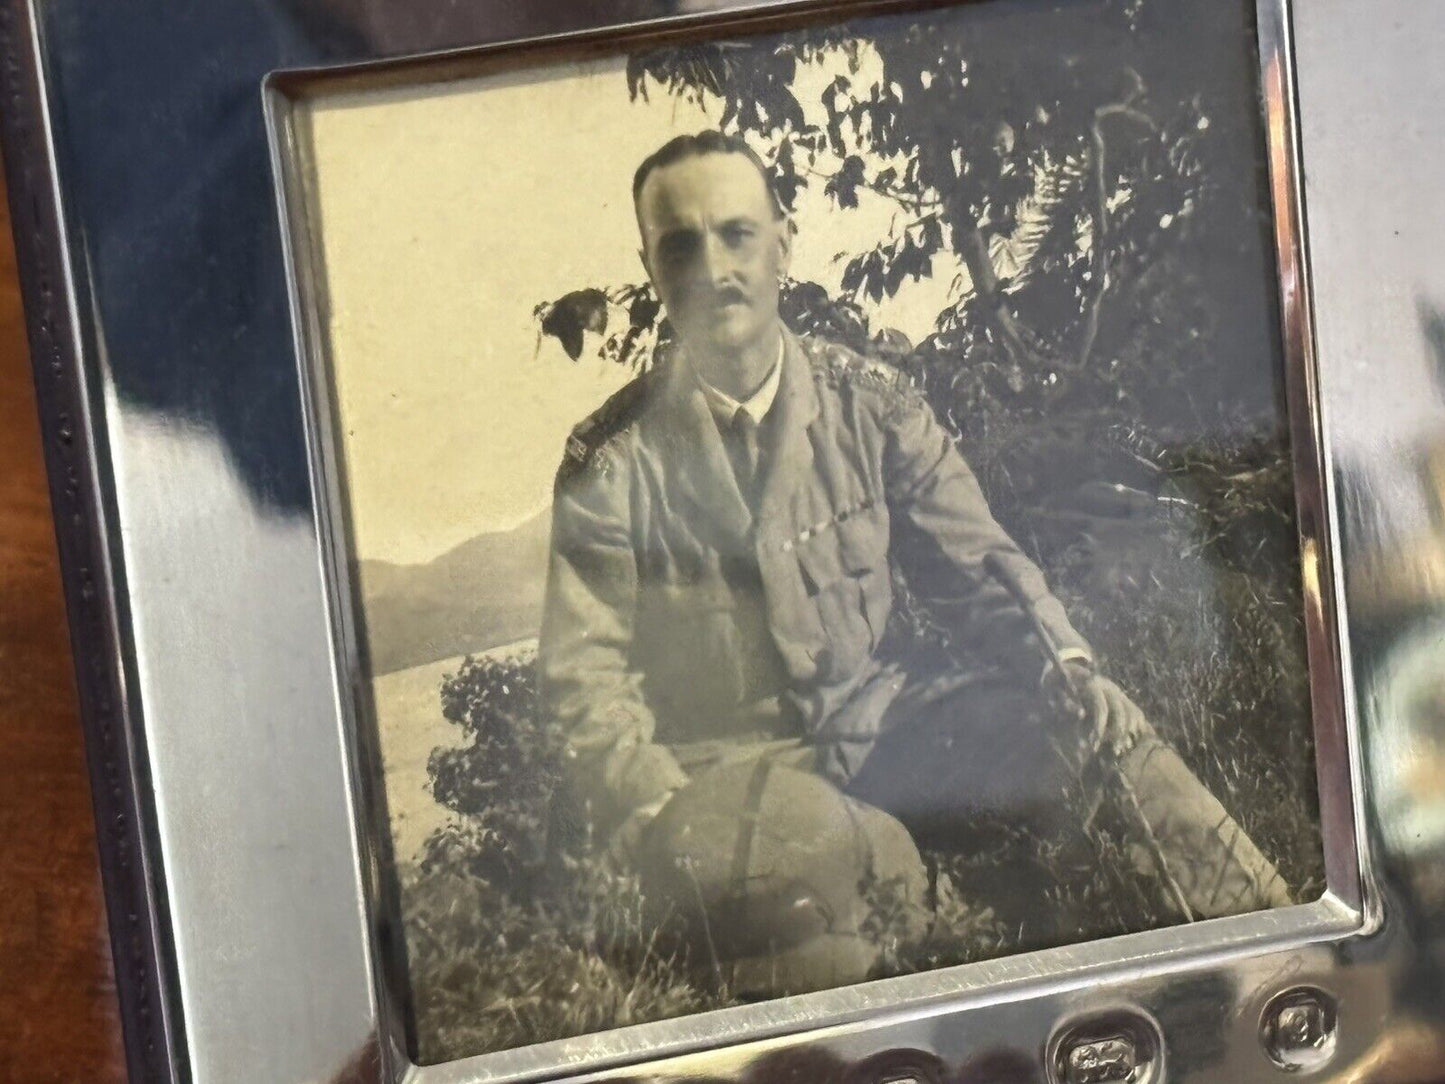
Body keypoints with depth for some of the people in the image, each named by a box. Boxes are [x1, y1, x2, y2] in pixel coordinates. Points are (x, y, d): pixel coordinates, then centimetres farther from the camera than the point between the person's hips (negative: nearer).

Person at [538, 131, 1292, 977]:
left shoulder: (870, 405, 4)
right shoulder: (610, 464, -4)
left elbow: (979, 565, 6)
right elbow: (589, 680, -5)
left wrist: (1073, 669, -14)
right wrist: (663, 815, -22)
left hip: (874, 723, 3)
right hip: (724, 770, -2)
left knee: (1093, 729, -21)